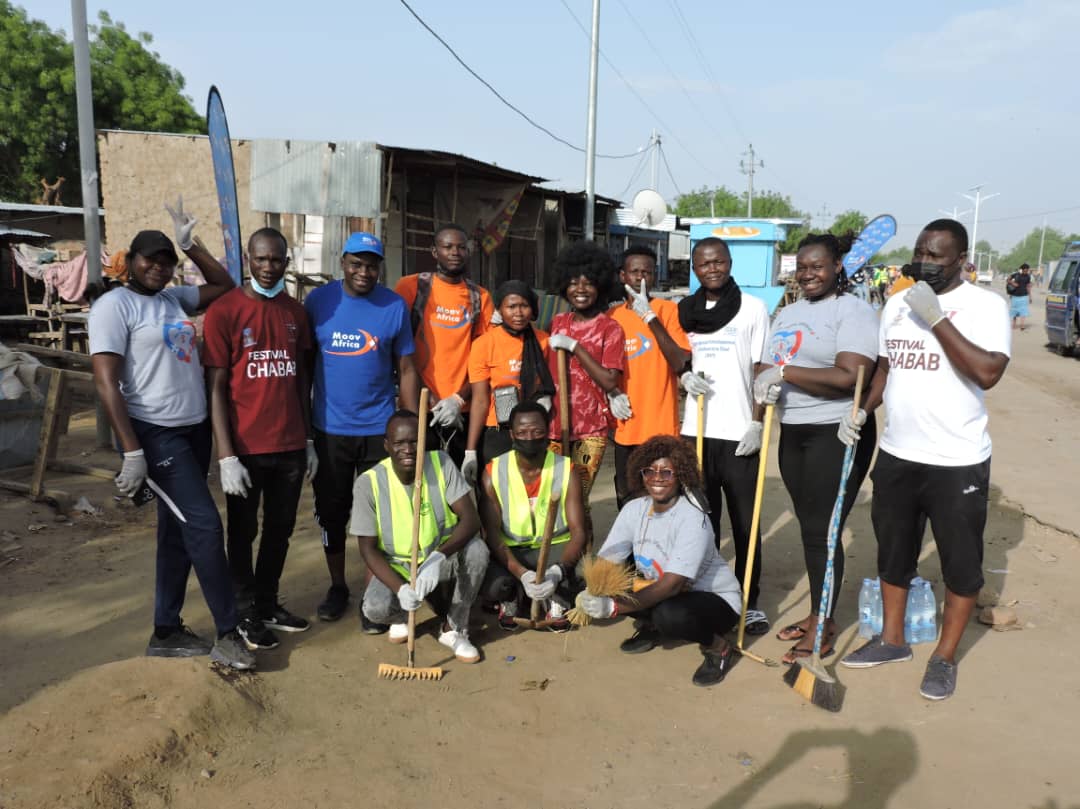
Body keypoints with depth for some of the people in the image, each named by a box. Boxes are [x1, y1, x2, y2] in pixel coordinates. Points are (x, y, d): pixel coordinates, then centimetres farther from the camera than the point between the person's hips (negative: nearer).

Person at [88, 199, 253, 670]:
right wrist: (132, 452, -21)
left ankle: (166, 632, 23)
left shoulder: (173, 298, 13)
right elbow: (106, 383, -15)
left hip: (194, 431, 8)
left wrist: (189, 244, 13)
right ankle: (228, 635, 0)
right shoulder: (114, 306, -8)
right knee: (204, 524, -11)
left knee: (178, 530, 12)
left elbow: (224, 285, 26)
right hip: (156, 435, -8)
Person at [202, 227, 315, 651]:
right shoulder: (224, 311, -8)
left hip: (290, 446, 5)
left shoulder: (296, 312, 8)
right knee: (243, 532, 10)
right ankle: (247, 613, 26)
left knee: (280, 529, 15)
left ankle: (269, 604, 31)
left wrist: (308, 440, 12)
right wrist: (226, 455, -14)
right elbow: (216, 387, -9)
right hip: (246, 448, -4)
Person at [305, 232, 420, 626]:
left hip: (379, 429, -1)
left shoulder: (395, 306, -2)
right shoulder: (318, 300, -1)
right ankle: (337, 587, 31)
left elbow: (406, 369, 2)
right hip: (328, 428, 1)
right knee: (331, 512, 12)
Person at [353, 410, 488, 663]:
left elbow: (471, 519, -22)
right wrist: (400, 588, -30)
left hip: (442, 558, 1)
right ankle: (400, 616, 11)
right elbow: (368, 549, -13)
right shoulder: (368, 483, -17)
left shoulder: (441, 464, -15)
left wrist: (439, 557, -39)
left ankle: (453, 628, -8)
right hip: (395, 566, -1)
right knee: (375, 608, -30)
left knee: (477, 549, -30)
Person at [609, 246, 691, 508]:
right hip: (625, 428, 4)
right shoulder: (611, 316, 8)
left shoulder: (669, 309, -4)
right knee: (625, 499, 12)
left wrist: (651, 317, -20)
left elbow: (680, 364, -17)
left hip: (661, 428, -4)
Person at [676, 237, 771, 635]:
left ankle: (749, 600, 13)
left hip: (739, 433, -3)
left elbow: (761, 371, -1)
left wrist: (756, 423, -9)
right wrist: (684, 377, -5)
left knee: (745, 522, 2)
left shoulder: (753, 308, 1)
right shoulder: (684, 310, 11)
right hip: (695, 430, 3)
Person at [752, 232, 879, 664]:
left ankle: (822, 631, 9)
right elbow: (771, 369, 17)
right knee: (808, 527, 13)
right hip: (793, 433, 7)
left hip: (836, 434, -7)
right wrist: (764, 389, -5)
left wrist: (786, 373, -20)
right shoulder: (788, 313, 15)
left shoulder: (854, 310, -10)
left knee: (822, 531, -3)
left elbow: (850, 378, -22)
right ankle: (818, 614, 27)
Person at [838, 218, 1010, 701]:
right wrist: (861, 410, 0)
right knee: (893, 552, 17)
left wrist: (937, 318, -23)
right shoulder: (897, 305, 8)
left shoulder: (985, 305, -10)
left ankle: (945, 658, 25)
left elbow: (988, 373, -24)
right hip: (896, 456, 6)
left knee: (960, 561, 8)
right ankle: (892, 639, 34)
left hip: (957, 462, -5)